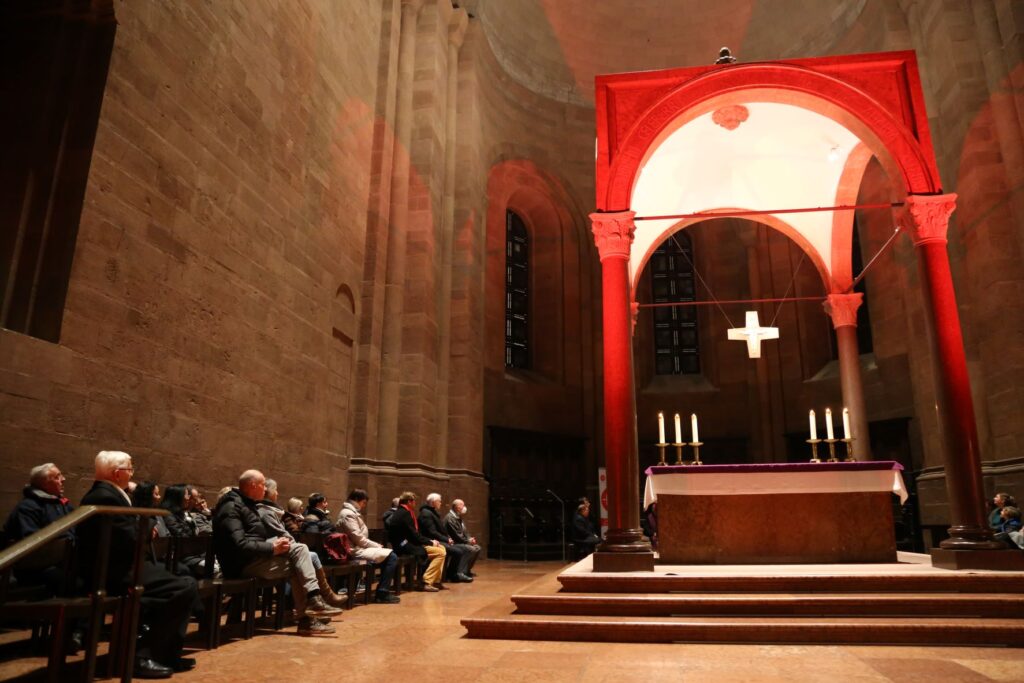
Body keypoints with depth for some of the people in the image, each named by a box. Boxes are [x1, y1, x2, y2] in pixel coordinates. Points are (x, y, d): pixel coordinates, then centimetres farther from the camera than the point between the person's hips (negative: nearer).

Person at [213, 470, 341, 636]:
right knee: (295, 568, -14)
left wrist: (275, 542, 1)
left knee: (300, 548, -10)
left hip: (257, 555, 9)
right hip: (243, 563, -9)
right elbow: (239, 545, -26)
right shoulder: (231, 507, -15)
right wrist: (272, 548, -20)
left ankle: (313, 600, -17)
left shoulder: (246, 503, 19)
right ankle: (306, 619, -7)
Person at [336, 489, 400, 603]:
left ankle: (382, 591, 6)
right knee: (391, 557, -17)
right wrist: (377, 546, -9)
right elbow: (358, 538, -19)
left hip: (359, 547, 11)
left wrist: (376, 545, 7)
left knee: (390, 554, 8)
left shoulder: (353, 513, 20)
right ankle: (382, 593, -12)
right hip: (355, 550, -11)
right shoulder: (348, 514, -13)